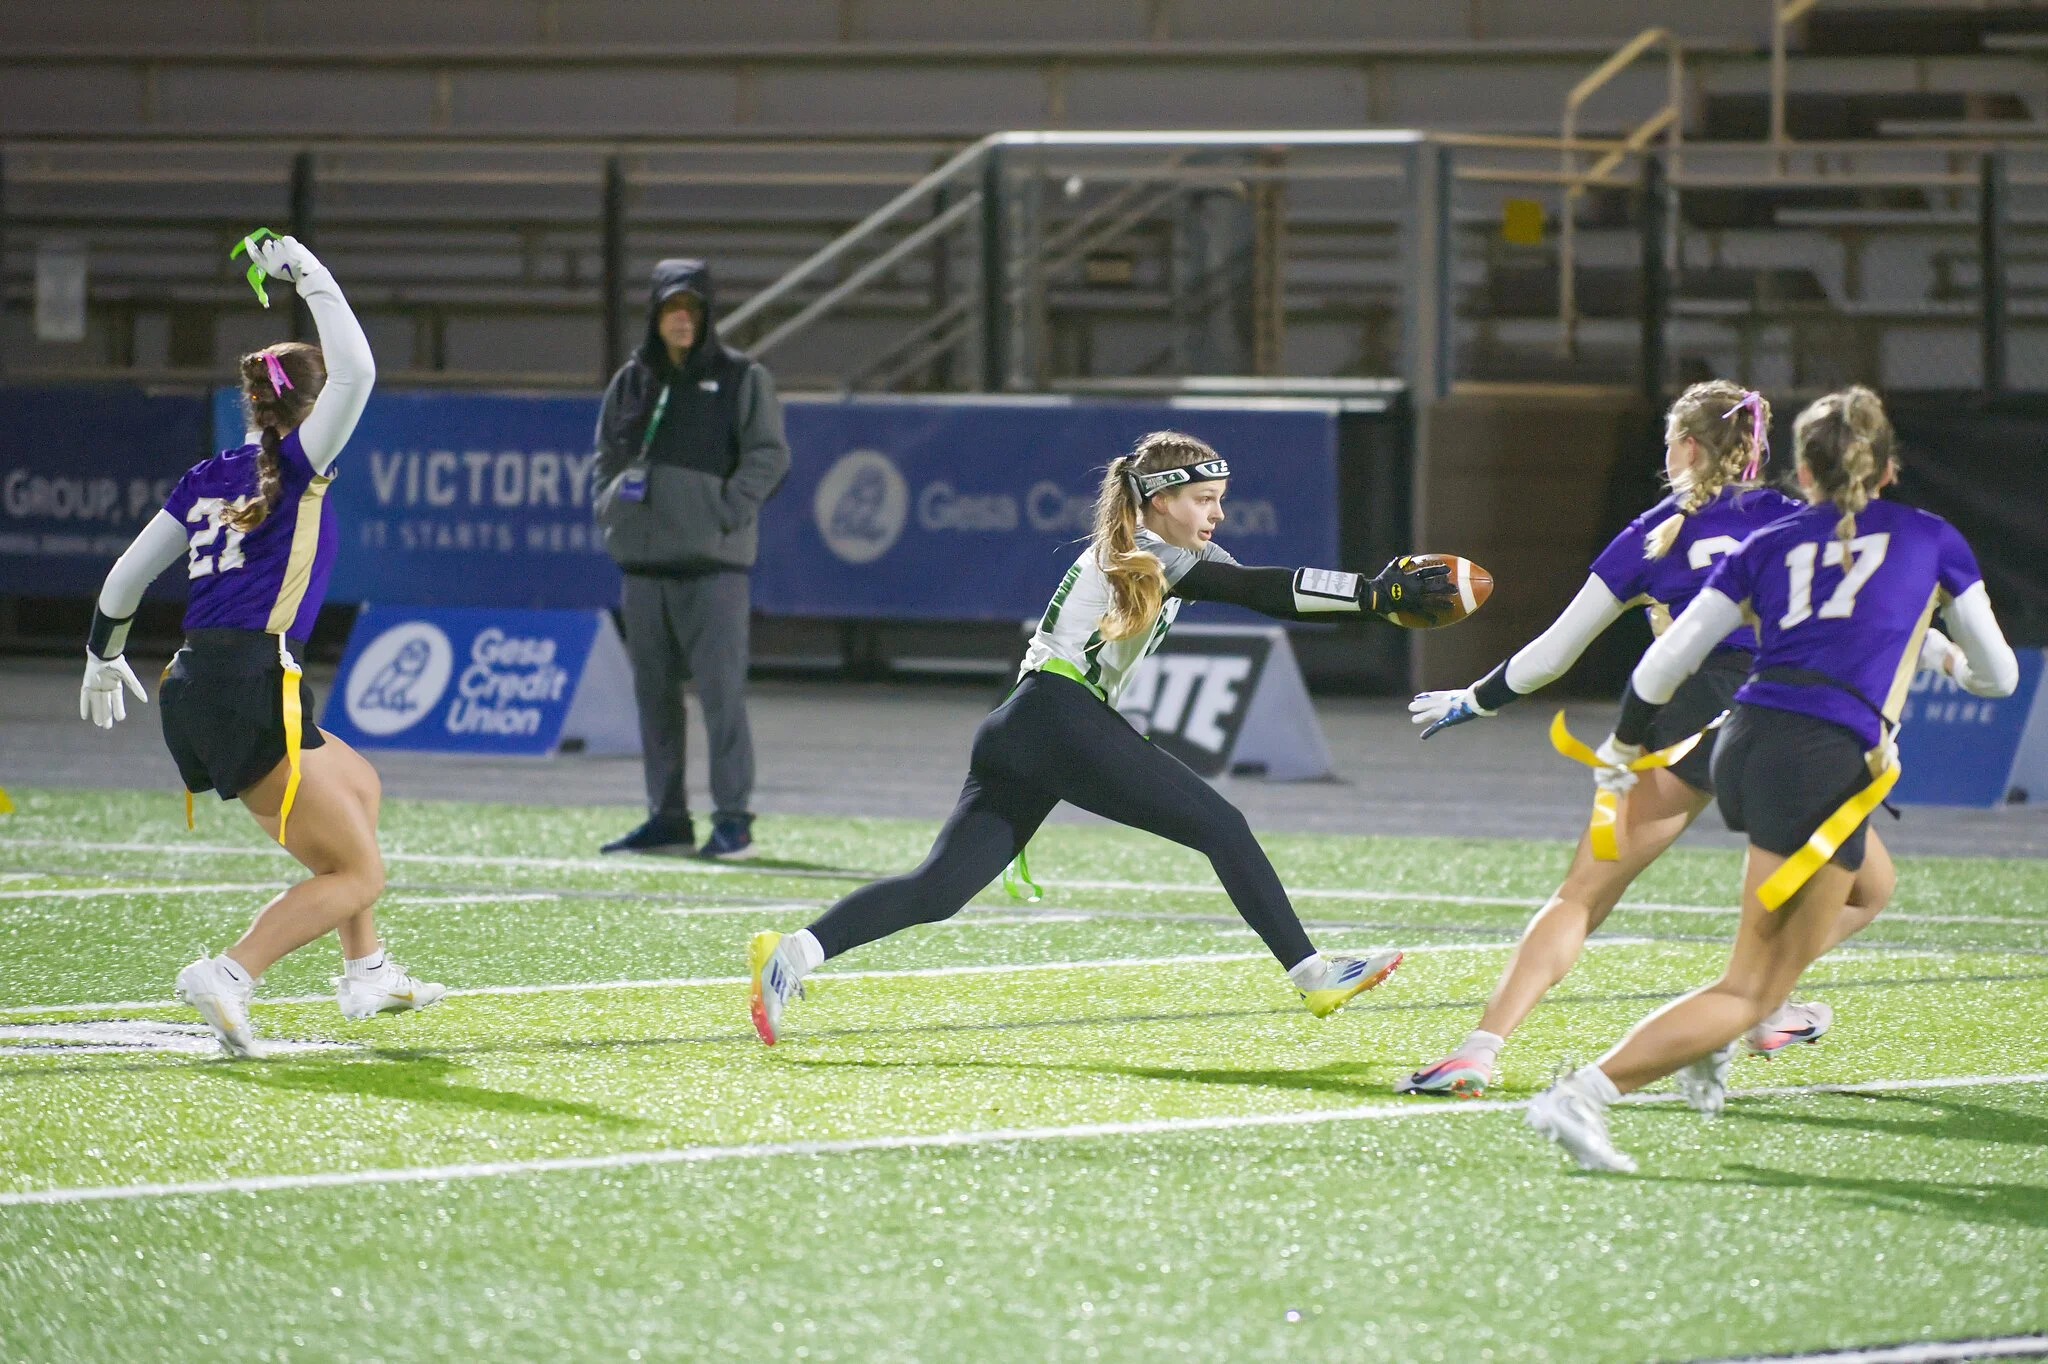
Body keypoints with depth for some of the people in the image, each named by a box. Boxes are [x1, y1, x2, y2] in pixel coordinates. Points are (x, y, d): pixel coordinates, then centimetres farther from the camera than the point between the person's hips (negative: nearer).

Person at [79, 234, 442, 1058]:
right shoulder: (295, 467, -3)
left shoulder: (207, 478, 15)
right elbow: (356, 372, -13)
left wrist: (104, 655, 37)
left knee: (358, 786, 30)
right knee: (358, 873, -3)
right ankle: (230, 976, -22)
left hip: (191, 691, 8)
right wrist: (312, 278, -4)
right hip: (253, 689, -8)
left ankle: (366, 972, 31)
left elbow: (126, 576, 21)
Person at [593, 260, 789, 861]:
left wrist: (726, 514, -12)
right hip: (642, 560, 5)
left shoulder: (741, 380, 1)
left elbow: (768, 456, -4)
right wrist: (610, 509, 7)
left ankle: (733, 818, -8)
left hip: (712, 561, -5)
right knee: (654, 693, 7)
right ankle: (666, 817, 13)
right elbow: (606, 457, 23)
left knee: (722, 690, -10)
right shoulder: (632, 382, 15)